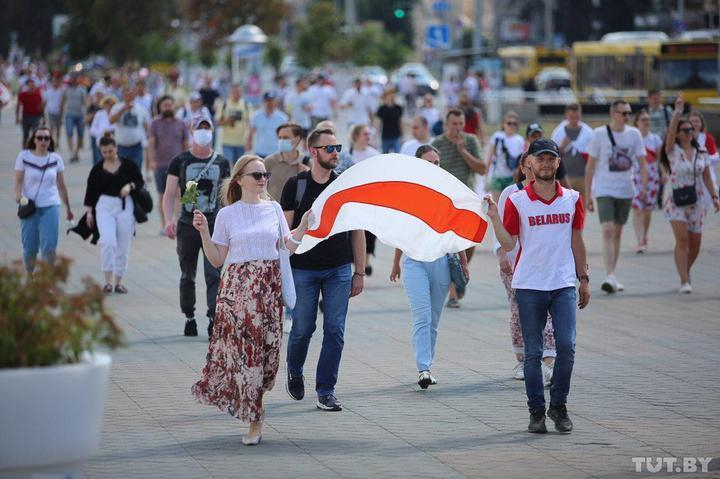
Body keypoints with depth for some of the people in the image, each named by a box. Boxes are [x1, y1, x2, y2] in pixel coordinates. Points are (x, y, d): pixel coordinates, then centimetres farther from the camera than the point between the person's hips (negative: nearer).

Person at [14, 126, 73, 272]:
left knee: (49, 247, -9)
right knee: (29, 247, 4)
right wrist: (18, 196, -23)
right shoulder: (24, 156, 0)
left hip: (50, 206, 1)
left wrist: (68, 208, 17)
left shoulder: (56, 159, 5)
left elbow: (61, 186, 12)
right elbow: (18, 180, -3)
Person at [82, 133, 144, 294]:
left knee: (123, 246, 4)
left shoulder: (128, 165, 2)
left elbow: (140, 182, 7)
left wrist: (130, 186, -13)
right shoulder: (97, 169, 5)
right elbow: (90, 191, 9)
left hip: (125, 206, 1)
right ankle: (108, 280, -15)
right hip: (104, 206, -1)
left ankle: (119, 282, 17)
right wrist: (89, 212, 5)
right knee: (107, 241, -20)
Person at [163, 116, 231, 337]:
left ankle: (213, 318, -15)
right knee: (187, 276, 9)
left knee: (214, 274, -11)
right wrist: (169, 220, -14)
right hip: (187, 225, 0)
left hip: (214, 225, 0)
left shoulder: (222, 162, 8)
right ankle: (189, 318, 20)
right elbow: (169, 194, 0)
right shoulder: (180, 161, 3)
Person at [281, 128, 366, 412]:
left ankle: (326, 393, 3)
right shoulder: (296, 186, -1)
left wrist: (360, 272, 6)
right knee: (302, 328, 4)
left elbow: (357, 231, 9)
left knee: (335, 331, -3)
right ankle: (294, 372, 33)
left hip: (339, 270, 2)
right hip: (303, 269, -2)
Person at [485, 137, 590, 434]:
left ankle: (559, 406, 6)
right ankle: (536, 412, 10)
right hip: (529, 287, -2)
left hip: (564, 285, 2)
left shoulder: (572, 199, 8)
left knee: (566, 346, -9)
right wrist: (494, 217, -17)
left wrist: (584, 279, 13)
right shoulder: (517, 201, 0)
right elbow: (508, 244, -4)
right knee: (533, 353, 2)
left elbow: (576, 242, 14)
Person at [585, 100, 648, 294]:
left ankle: (612, 277, 21)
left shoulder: (634, 134, 3)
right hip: (604, 190, -4)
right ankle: (609, 277, -22)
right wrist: (587, 194, -2)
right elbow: (590, 165, 0)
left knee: (617, 233, 11)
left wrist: (643, 185, -12)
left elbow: (642, 162, 4)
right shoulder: (599, 134, -6)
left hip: (625, 191, 4)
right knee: (607, 231, -16)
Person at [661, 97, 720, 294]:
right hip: (676, 202, -4)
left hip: (696, 202, 4)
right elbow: (670, 131, -21)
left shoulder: (701, 152, 7)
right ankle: (684, 281, -15)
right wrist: (678, 111, -29)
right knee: (682, 239, -17)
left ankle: (686, 271, 34)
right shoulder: (673, 151, -4)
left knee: (695, 244, 7)